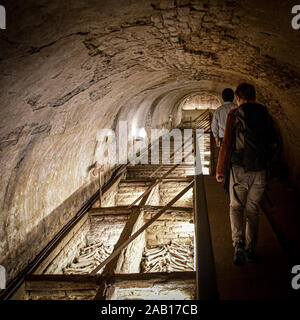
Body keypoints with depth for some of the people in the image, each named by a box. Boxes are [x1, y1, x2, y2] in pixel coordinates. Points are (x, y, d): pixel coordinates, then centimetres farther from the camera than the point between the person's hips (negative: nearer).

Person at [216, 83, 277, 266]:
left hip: (240, 169, -3)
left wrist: (220, 170, -3)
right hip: (260, 171, 3)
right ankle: (250, 250, 17)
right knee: (252, 209, 15)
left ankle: (238, 243, -8)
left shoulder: (235, 115, -5)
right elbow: (273, 144, 12)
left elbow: (227, 144, -9)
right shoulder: (265, 115, 8)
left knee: (236, 207, 11)